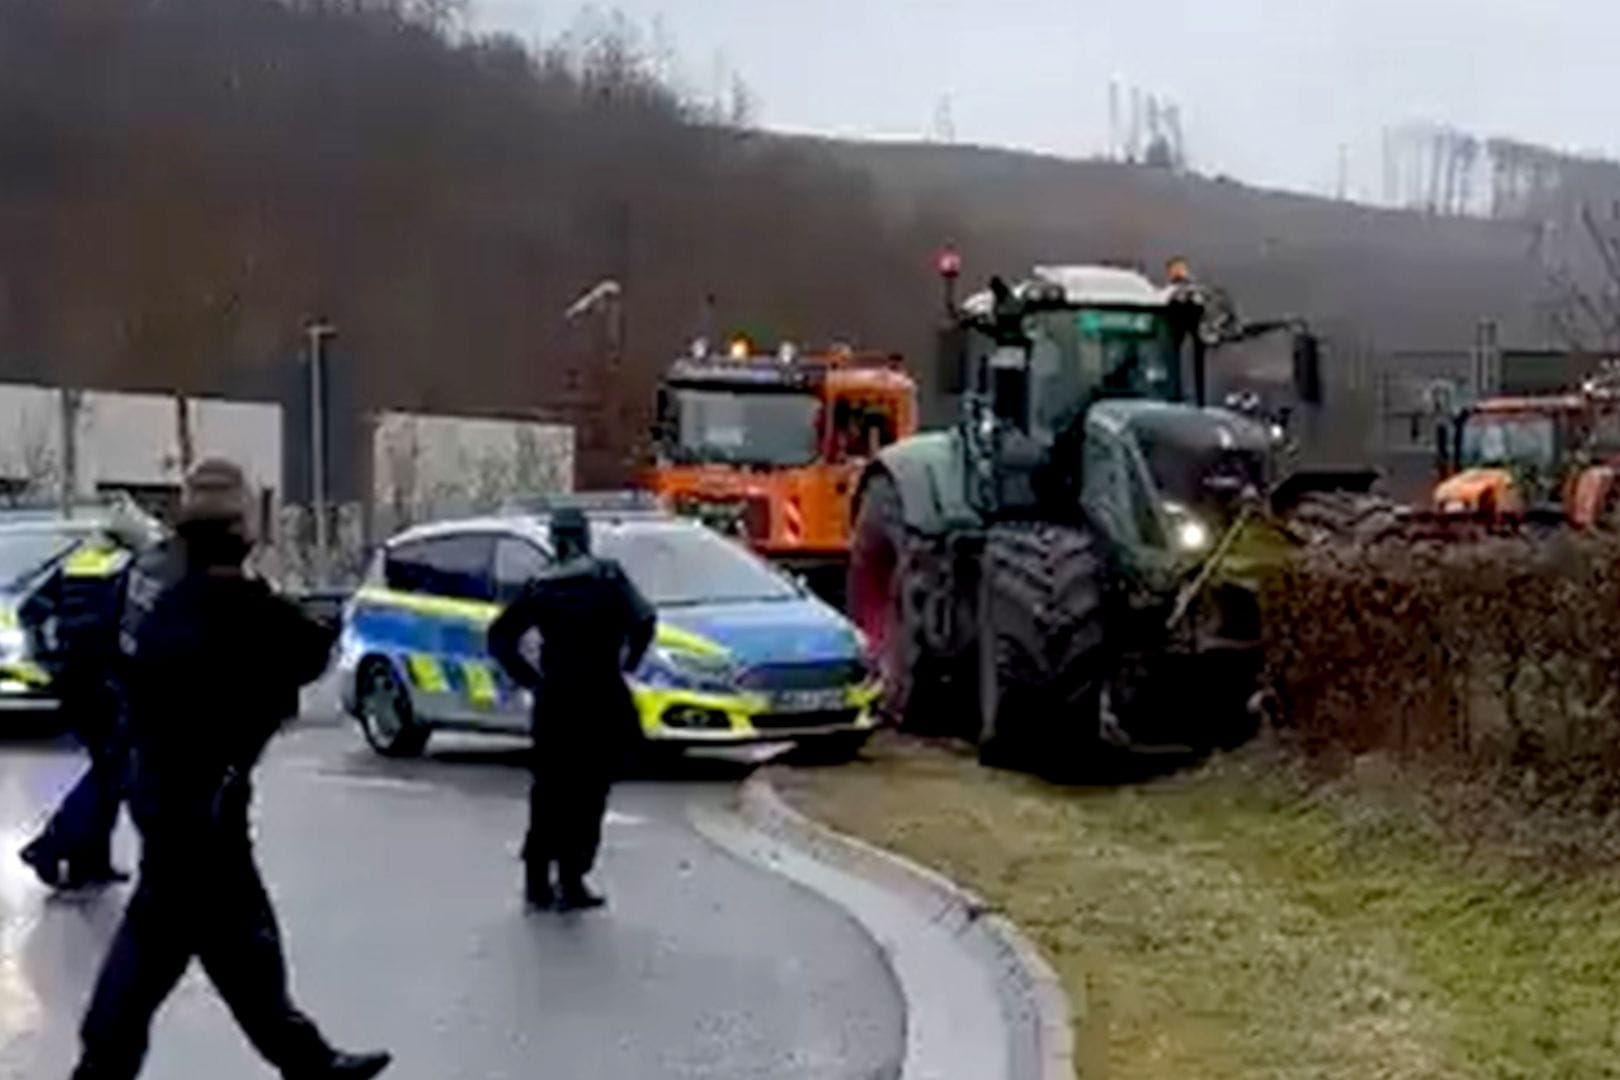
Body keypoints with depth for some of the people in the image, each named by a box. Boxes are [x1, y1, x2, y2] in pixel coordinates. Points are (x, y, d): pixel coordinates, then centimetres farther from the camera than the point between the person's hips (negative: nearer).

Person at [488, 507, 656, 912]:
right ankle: (571, 882, 0)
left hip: (553, 699, 3)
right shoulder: (608, 577, -3)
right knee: (588, 793, 2)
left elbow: (499, 638, 5)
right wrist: (627, 661, -2)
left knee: (549, 792, 12)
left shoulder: (540, 588, 6)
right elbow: (643, 620, -14)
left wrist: (530, 679, 8)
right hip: (601, 697, -3)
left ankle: (537, 882, 14)